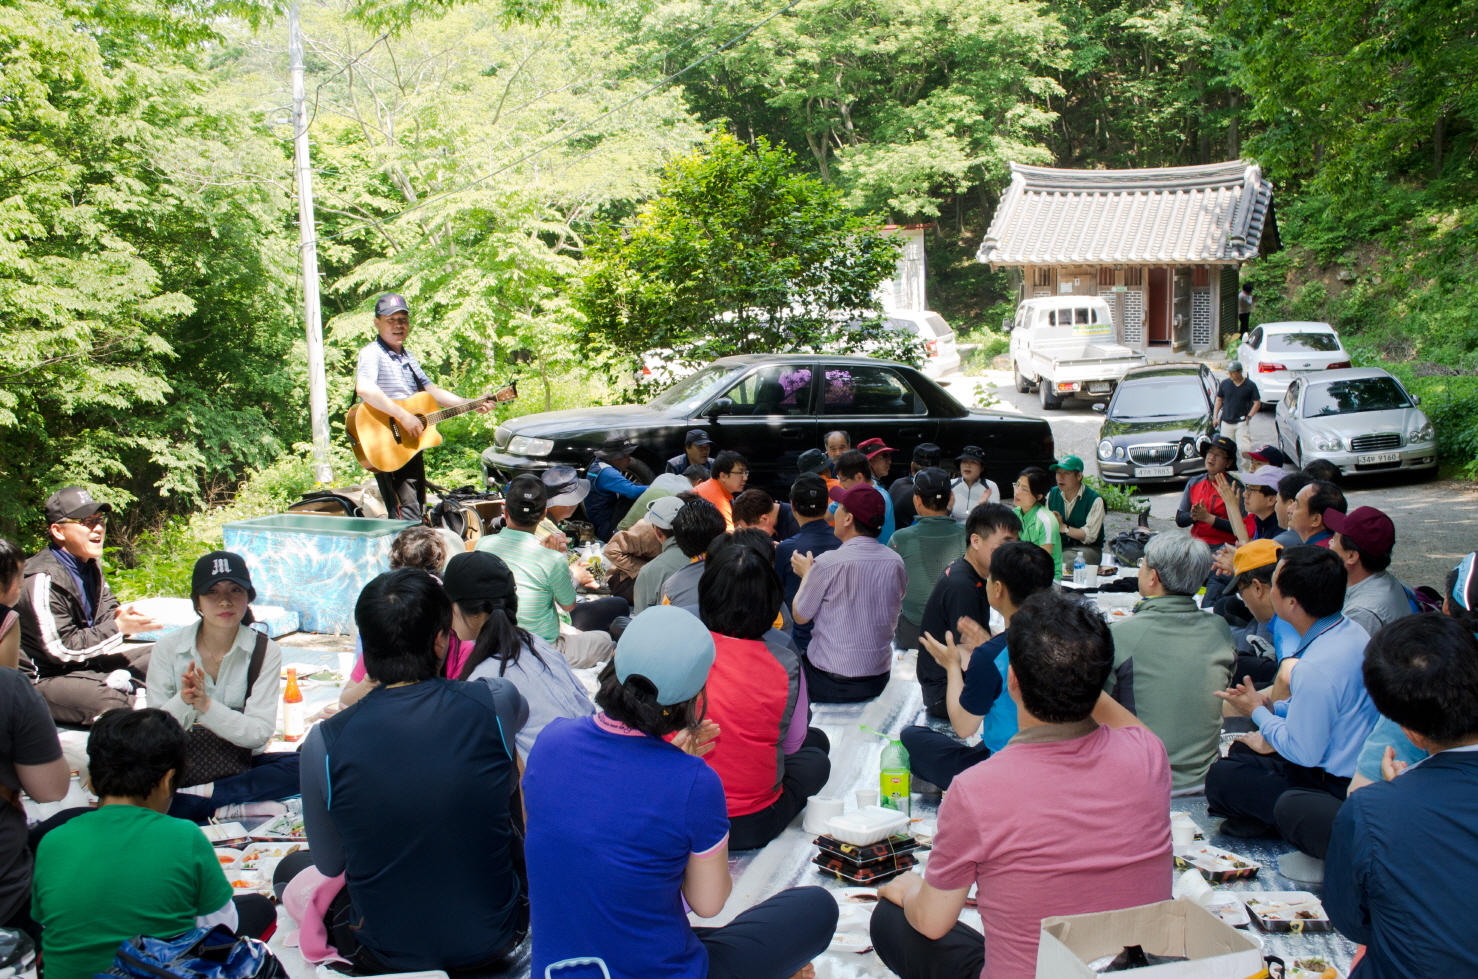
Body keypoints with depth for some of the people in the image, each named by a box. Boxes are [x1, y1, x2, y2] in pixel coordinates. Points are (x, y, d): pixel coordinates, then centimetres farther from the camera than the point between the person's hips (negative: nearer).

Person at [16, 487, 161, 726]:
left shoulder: (90, 564, 5)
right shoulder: (43, 579, -22)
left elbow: (107, 608, 16)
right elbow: (62, 649, -21)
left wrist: (118, 615, -9)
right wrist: (118, 628, -20)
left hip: (88, 662, 9)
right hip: (43, 679, -9)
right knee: (114, 700, -34)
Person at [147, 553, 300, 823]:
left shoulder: (265, 651, -4)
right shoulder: (168, 648, -2)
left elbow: (260, 732, -12)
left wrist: (205, 705, -27)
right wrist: (183, 701, -27)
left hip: (241, 765, 1)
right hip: (180, 768, -1)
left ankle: (202, 795, -26)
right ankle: (233, 809, -24)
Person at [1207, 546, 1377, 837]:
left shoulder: (1315, 669, -32)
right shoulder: (1351, 631, -1)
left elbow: (1304, 753, -22)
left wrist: (1258, 712, -8)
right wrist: (1272, 708, 5)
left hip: (1338, 791, -10)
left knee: (1221, 777, -11)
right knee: (1241, 750, 21)